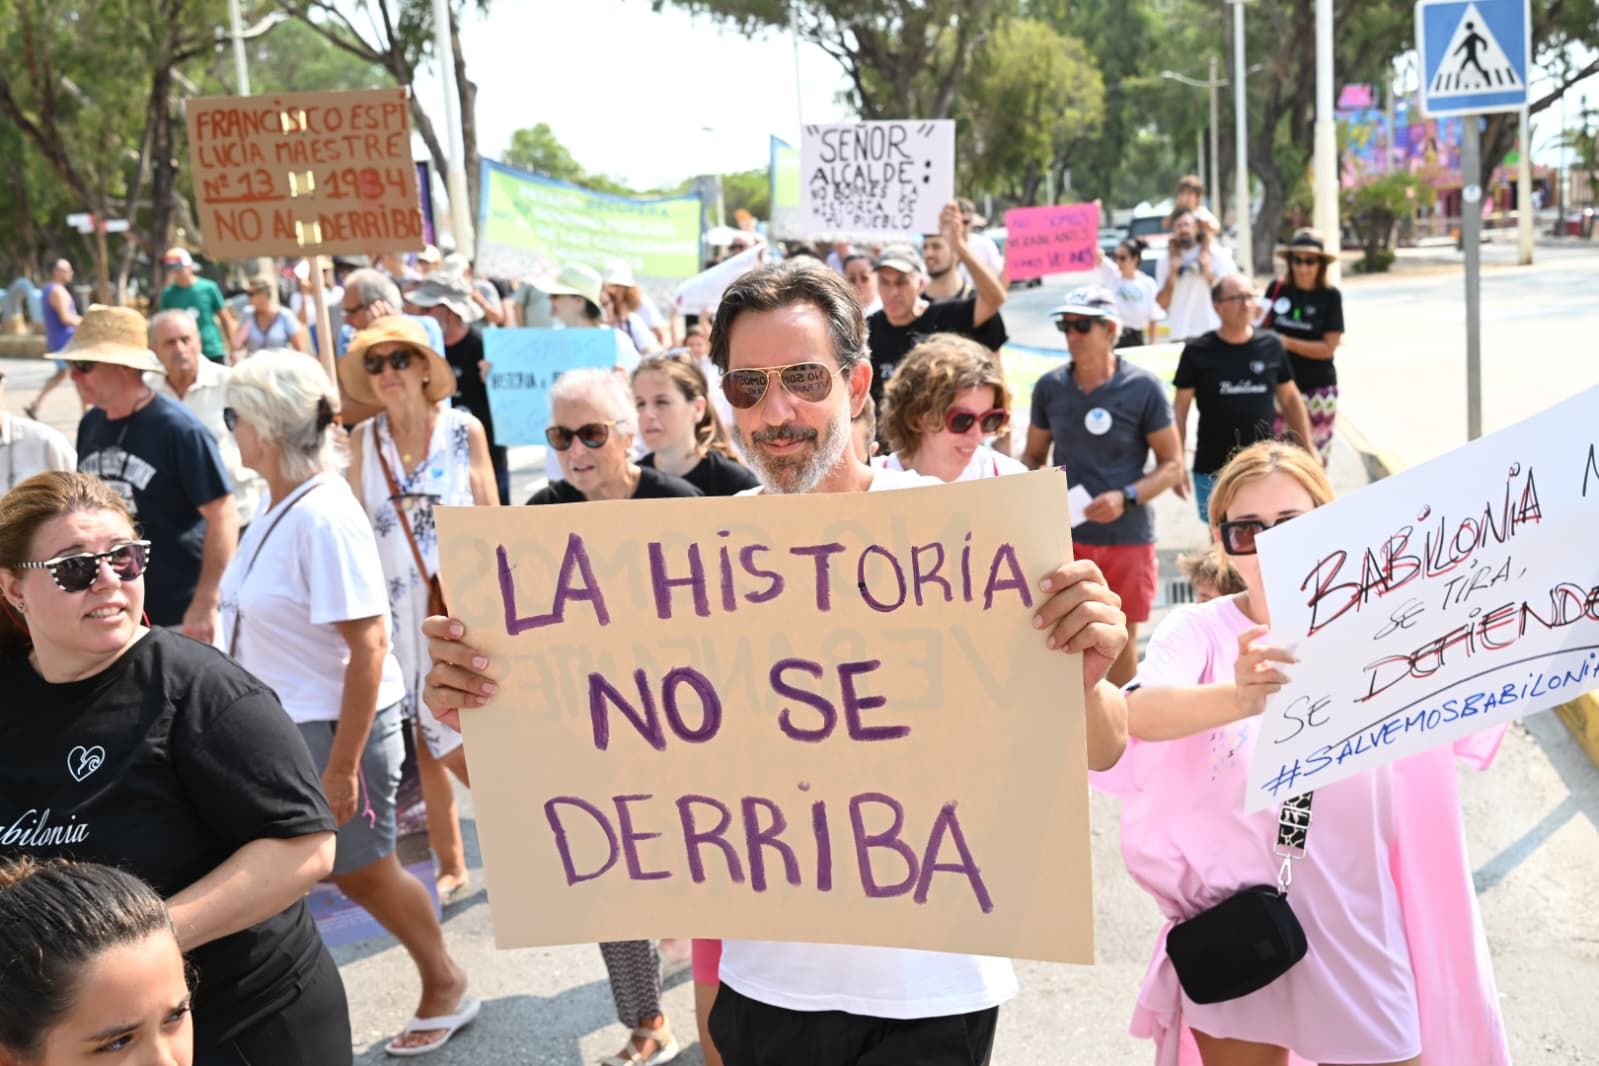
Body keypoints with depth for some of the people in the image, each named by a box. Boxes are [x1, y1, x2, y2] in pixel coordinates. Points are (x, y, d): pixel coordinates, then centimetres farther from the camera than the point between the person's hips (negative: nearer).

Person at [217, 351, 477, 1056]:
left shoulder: (323, 517, -23)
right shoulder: (279, 507, 3)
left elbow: (368, 646, -24)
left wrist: (341, 766, -22)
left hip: (334, 727, -8)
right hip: (280, 724, 8)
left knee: (362, 872, 10)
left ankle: (446, 989, 32)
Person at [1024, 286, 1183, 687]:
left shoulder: (1143, 388, -6)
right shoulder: (1049, 386, 1)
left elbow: (1172, 465, -3)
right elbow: (1033, 456, 11)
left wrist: (1125, 498, -19)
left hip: (1127, 537, -1)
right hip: (1063, 534, 2)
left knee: (1122, 639, 11)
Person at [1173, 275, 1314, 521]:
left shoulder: (1271, 345, 2)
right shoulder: (1197, 352, -5)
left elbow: (1290, 399, 12)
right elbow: (1180, 409, -1)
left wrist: (1307, 451, 9)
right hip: (1213, 473, -2)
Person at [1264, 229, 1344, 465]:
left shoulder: (1330, 296, -7)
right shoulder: (1277, 289, -1)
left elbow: (1328, 348, -10)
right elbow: (1263, 327, 14)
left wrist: (1287, 342, -16)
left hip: (1318, 388, -2)